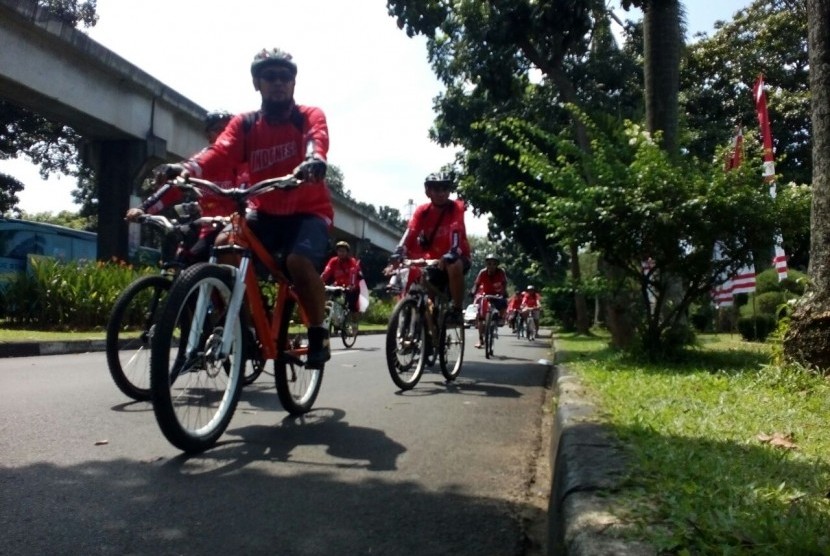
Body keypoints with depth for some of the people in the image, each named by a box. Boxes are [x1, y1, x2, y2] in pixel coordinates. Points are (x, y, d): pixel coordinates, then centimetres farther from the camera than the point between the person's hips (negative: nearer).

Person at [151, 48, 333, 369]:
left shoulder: (310, 116, -4)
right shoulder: (244, 124, 3)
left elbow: (316, 141, -28)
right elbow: (220, 152, -16)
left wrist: (313, 161, -53)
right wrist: (187, 169, -38)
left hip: (308, 211, -3)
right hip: (264, 212, 3)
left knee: (299, 260, -33)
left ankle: (318, 333, -10)